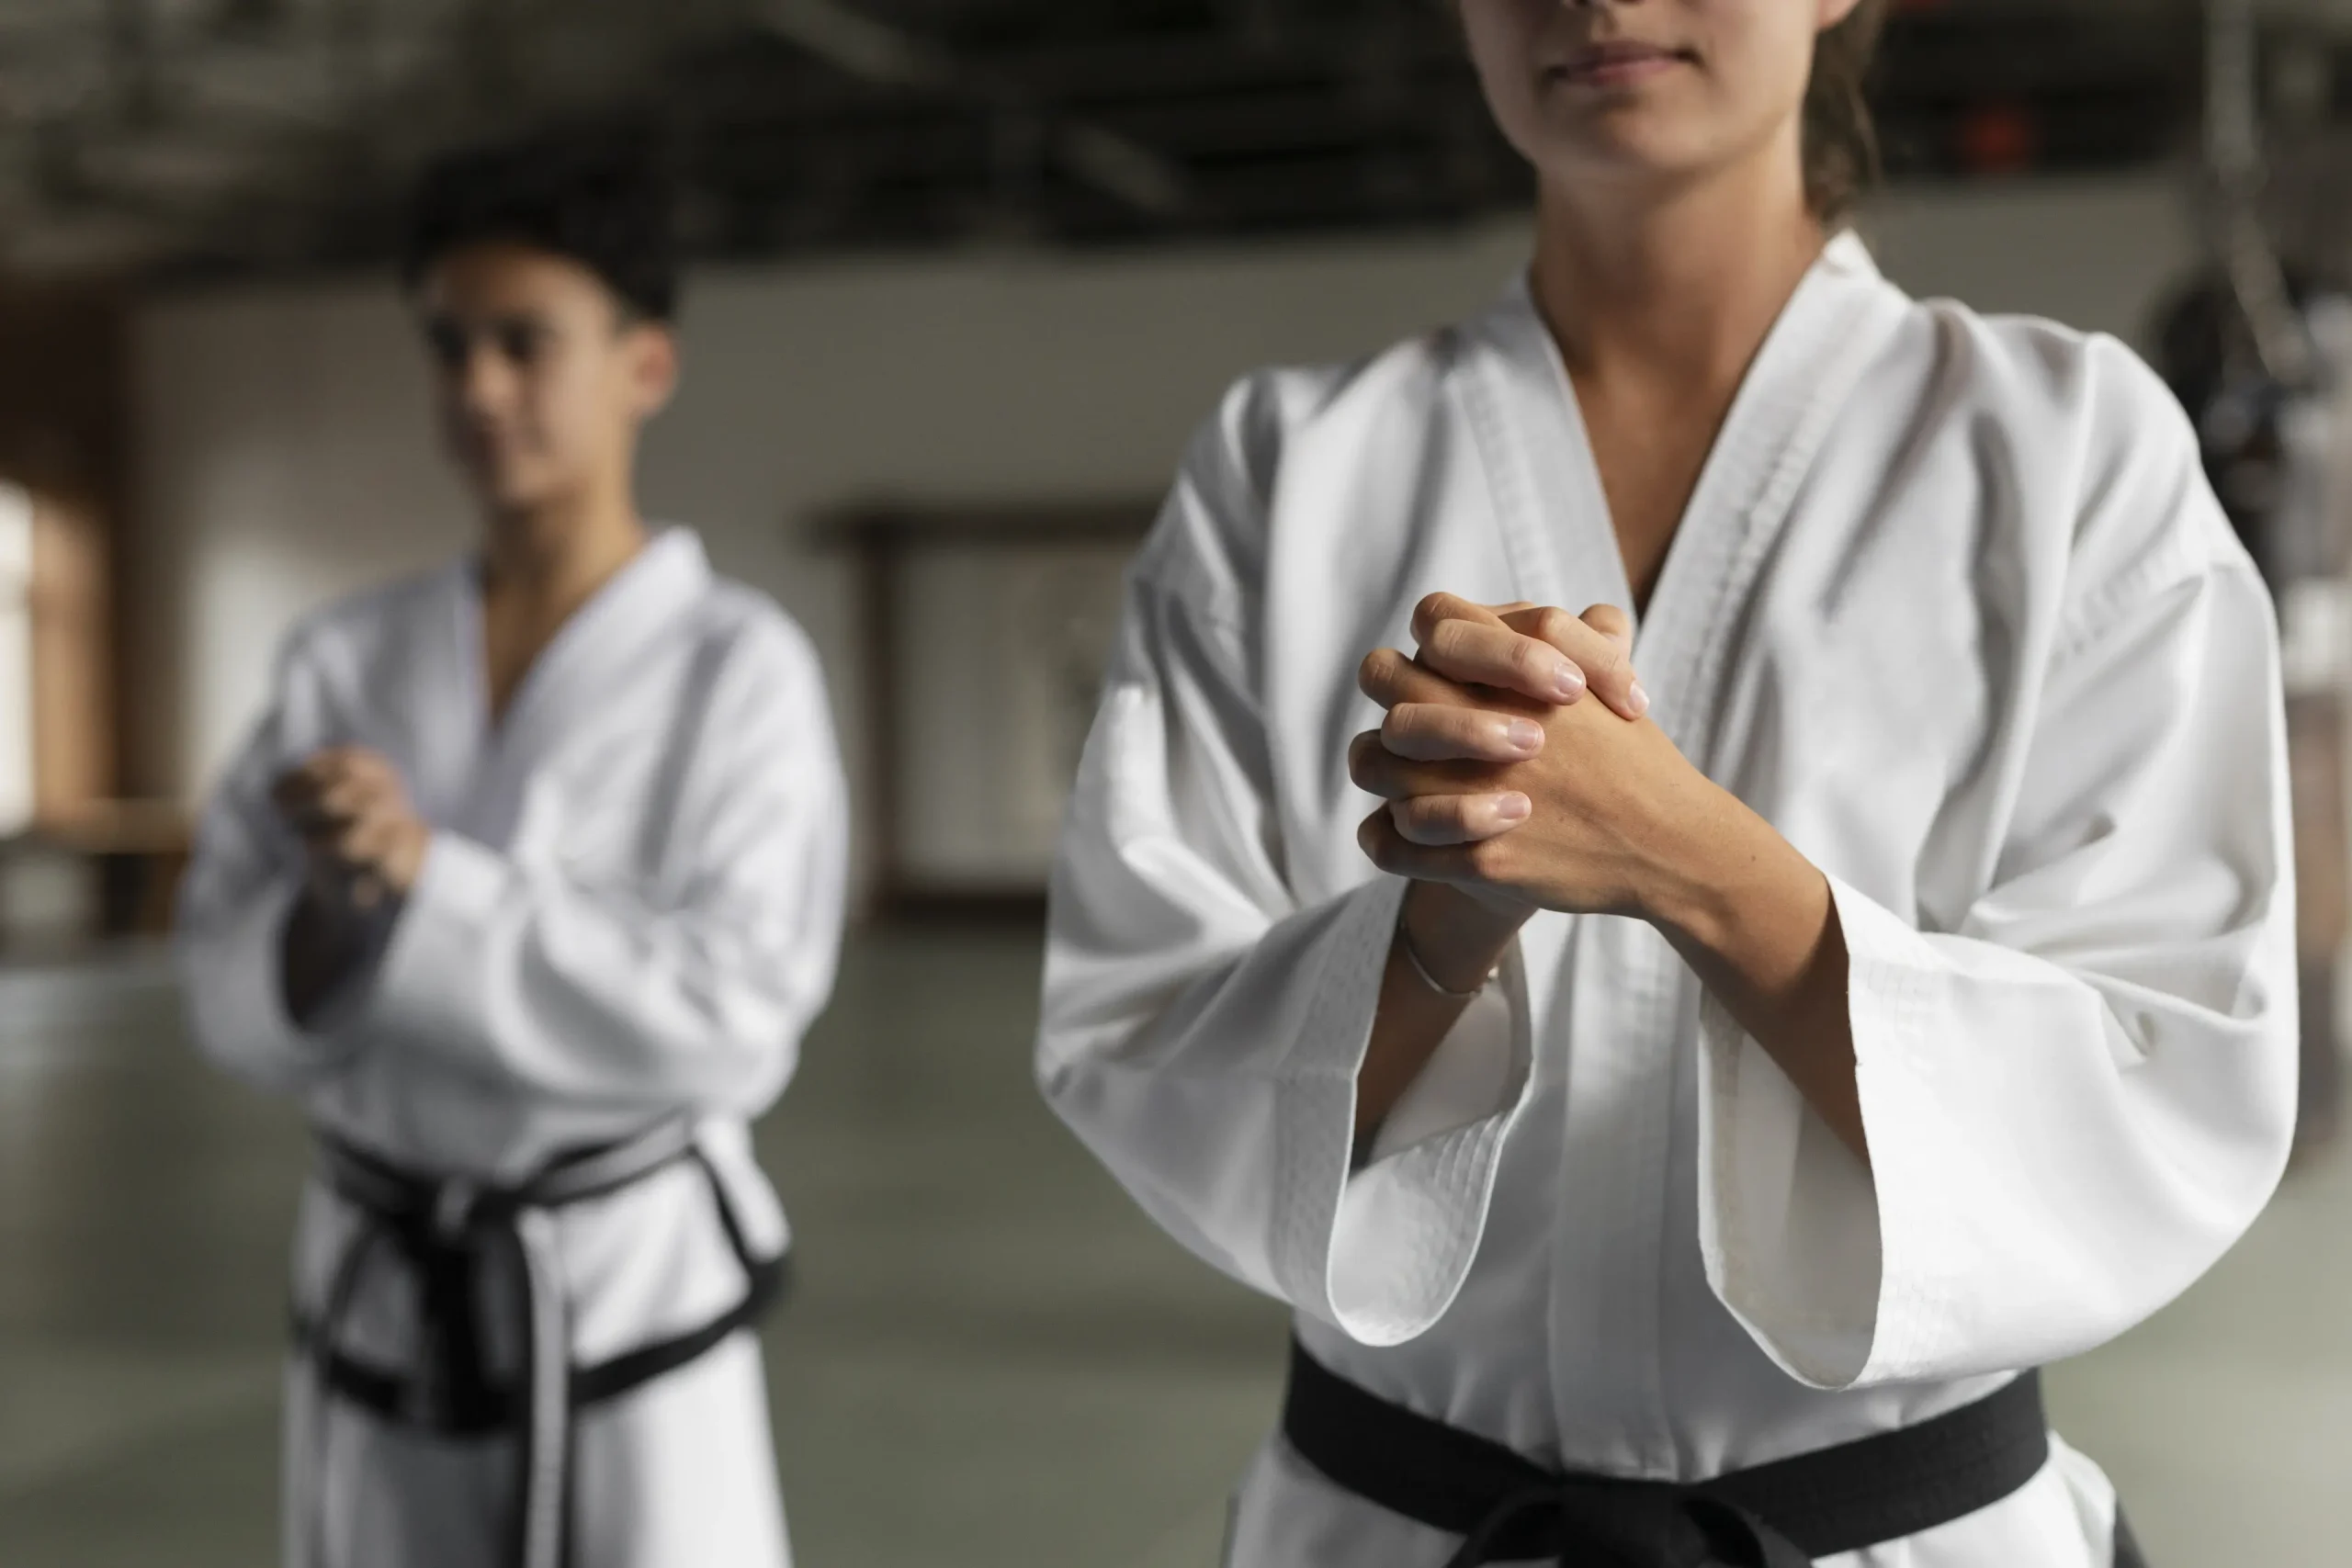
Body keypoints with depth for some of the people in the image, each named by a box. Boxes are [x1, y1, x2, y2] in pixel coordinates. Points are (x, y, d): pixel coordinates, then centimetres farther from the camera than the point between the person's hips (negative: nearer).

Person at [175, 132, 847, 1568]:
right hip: (385, 1294, 4)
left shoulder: (738, 668, -10)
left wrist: (429, 879, -26)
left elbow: (730, 1016, -20)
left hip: (625, 1290, -4)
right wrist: (336, 910, -23)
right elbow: (240, 996, 0)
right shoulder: (348, 661, 3)